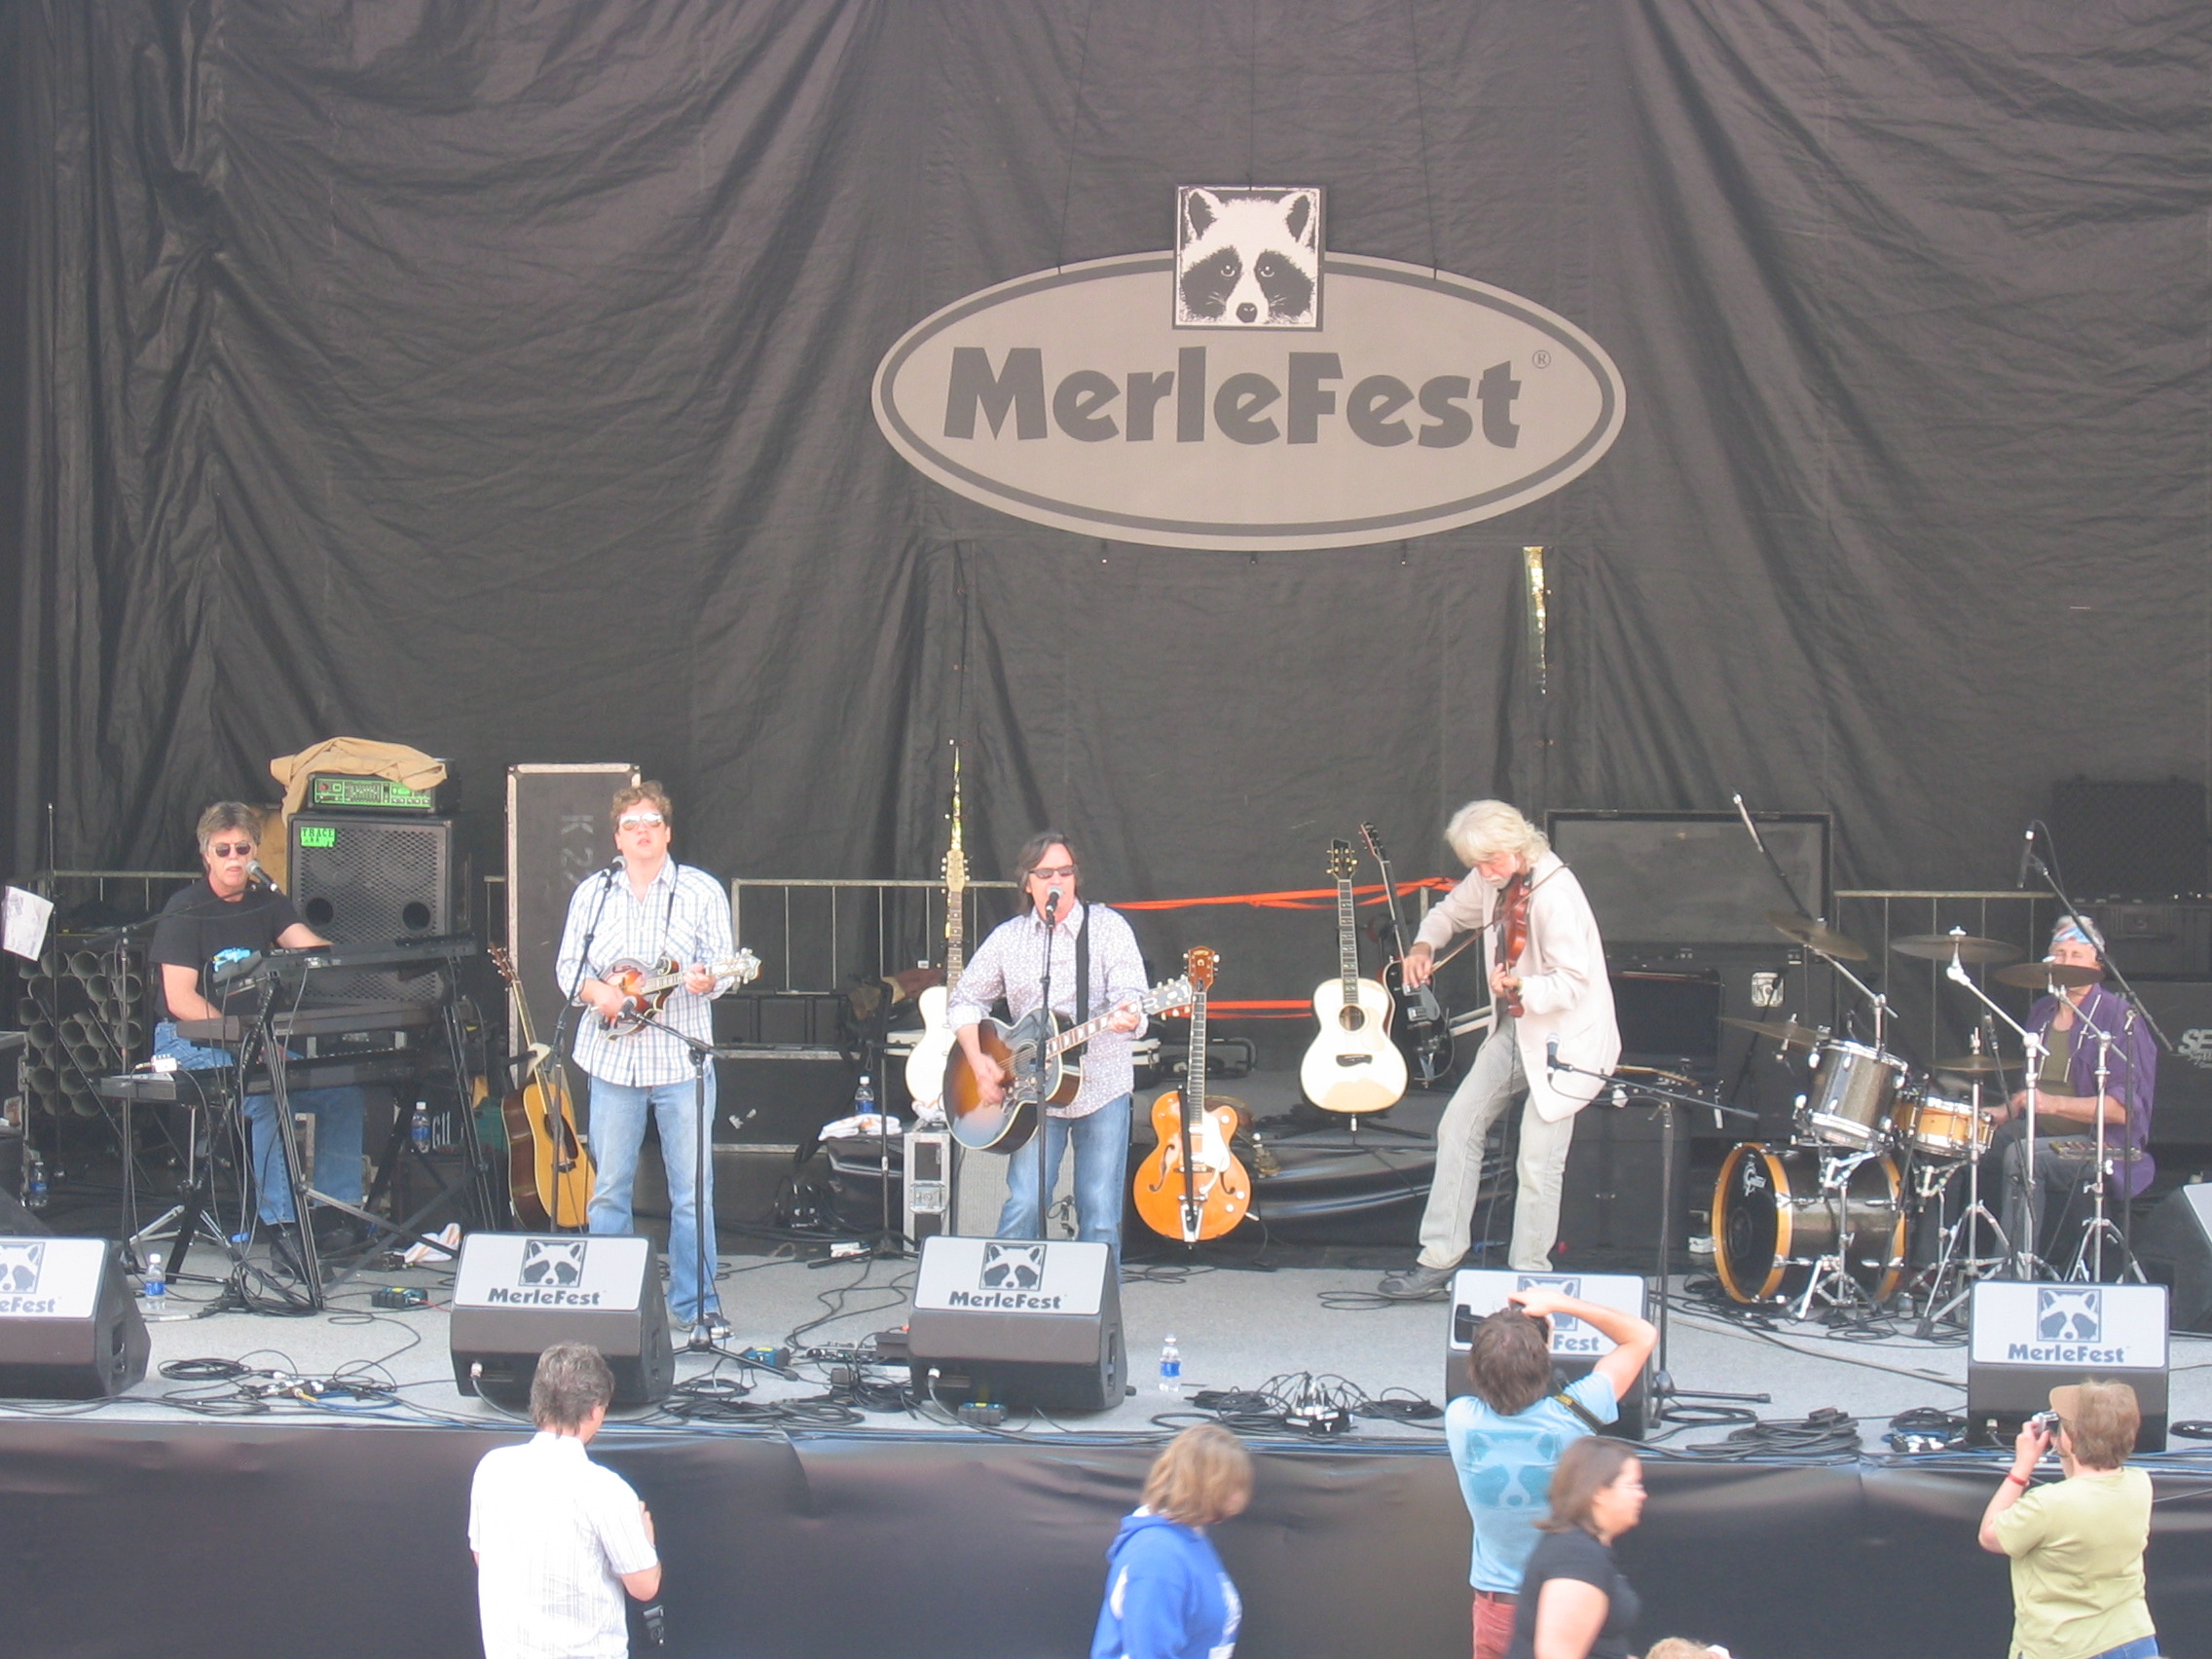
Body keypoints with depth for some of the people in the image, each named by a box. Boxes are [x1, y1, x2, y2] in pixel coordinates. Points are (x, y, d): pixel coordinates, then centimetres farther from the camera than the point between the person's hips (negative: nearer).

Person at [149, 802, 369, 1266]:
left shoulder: (266, 901, 10)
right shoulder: (185, 911, -8)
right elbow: (180, 999, -16)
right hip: (189, 1043, -7)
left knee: (344, 1090, -10)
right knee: (260, 1094, -33)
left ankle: (339, 1211, -6)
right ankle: (281, 1223, -30)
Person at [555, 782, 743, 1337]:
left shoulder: (702, 890, 5)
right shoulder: (591, 893, 10)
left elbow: (723, 960, 0)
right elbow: (567, 964, 9)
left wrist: (707, 979, -22)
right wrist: (597, 991, -11)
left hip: (683, 1057, -1)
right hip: (613, 1058, 2)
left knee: (693, 1187, -1)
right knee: (609, 1186, 4)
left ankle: (695, 1301, 7)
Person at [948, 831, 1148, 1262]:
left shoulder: (1107, 927, -2)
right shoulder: (1008, 938, 6)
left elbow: (1130, 997, -13)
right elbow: (964, 1001, 12)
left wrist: (1127, 1018, -37)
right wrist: (978, 1062, -4)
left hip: (1102, 1085, -1)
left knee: (1100, 1216, -1)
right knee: (1024, 1205, -10)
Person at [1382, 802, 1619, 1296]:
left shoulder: (1554, 894, -24)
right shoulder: (1491, 881, 1)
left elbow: (1573, 982, -26)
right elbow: (1450, 912, 21)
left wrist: (1521, 988, -44)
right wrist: (1424, 945, 0)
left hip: (1564, 1036, -9)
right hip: (1514, 1029, 9)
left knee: (1537, 1165, -9)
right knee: (1458, 1125, 7)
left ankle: (1527, 1278, 5)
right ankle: (1438, 1260, 13)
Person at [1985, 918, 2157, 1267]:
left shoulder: (2120, 1018, -12)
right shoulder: (2042, 1013, 13)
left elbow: (2124, 1108, -20)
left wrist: (2053, 1104, -28)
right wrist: (2004, 1112, 6)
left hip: (2105, 1147, -8)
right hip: (2042, 1134, 8)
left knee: (2020, 1156, -31)